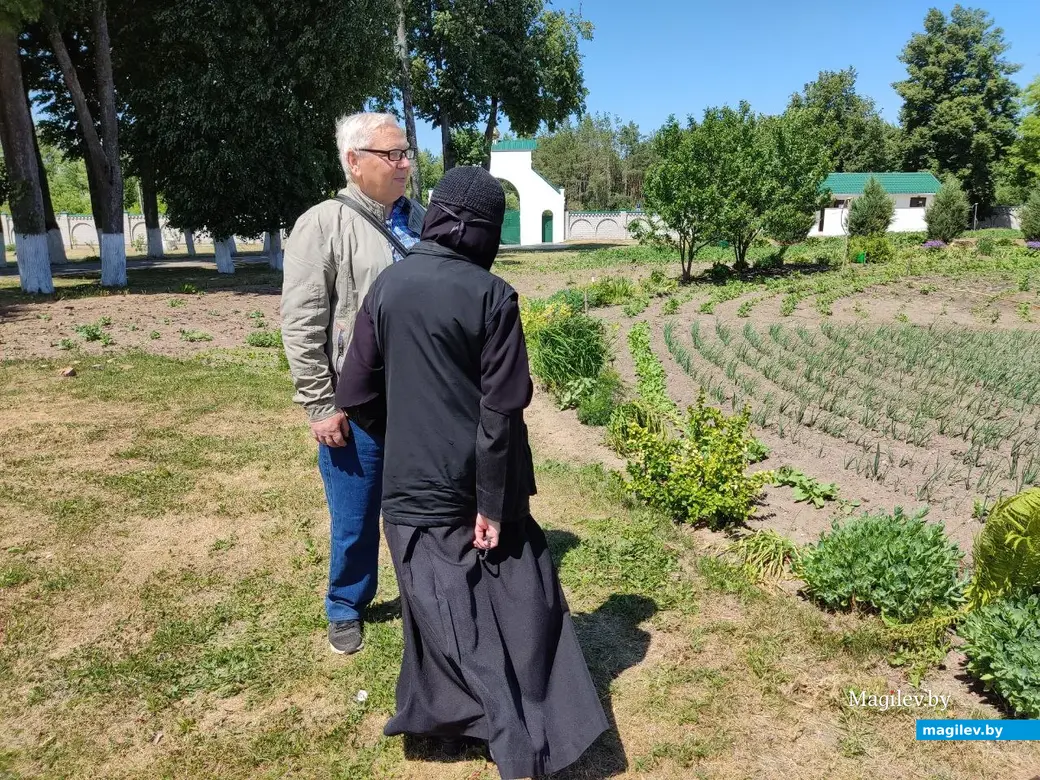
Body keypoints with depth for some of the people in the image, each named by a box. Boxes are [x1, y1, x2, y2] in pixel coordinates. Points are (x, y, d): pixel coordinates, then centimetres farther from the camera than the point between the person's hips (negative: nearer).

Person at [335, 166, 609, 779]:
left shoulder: (387, 287, -3)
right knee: (518, 608, 13)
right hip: (479, 487, -3)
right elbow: (501, 411, -16)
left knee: (446, 615, 15)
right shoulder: (492, 296, -13)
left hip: (412, 487, 3)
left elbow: (358, 395, 1)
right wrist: (492, 503, -10)